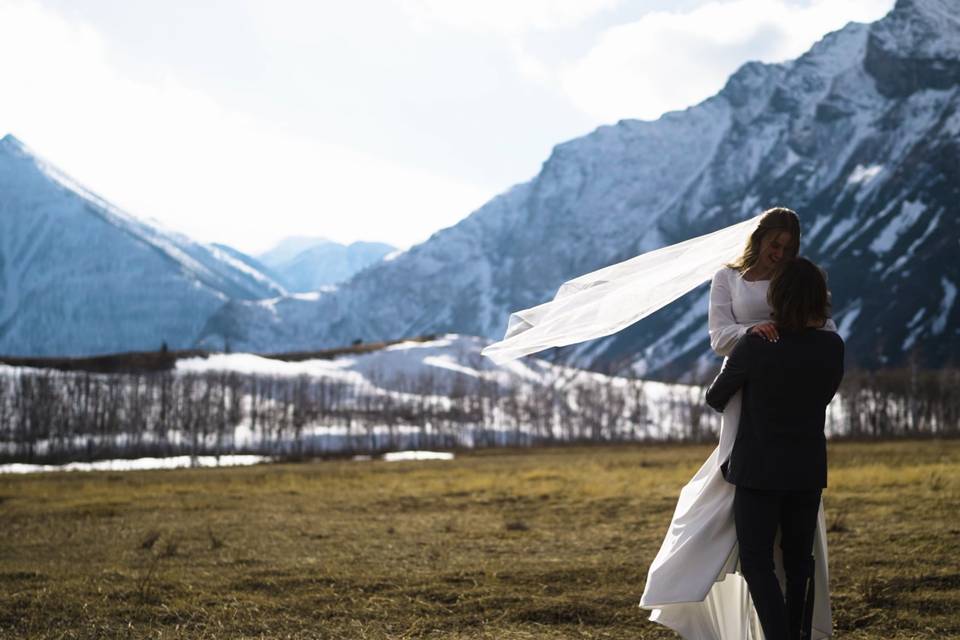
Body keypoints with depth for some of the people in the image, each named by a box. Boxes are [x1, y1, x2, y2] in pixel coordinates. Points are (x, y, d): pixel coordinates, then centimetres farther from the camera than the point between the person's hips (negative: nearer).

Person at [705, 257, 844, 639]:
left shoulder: (754, 346, -14)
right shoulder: (832, 347, -5)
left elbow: (715, 399, 1)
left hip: (759, 470, -4)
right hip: (808, 470, 4)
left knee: (757, 562, 0)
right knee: (799, 561, 15)